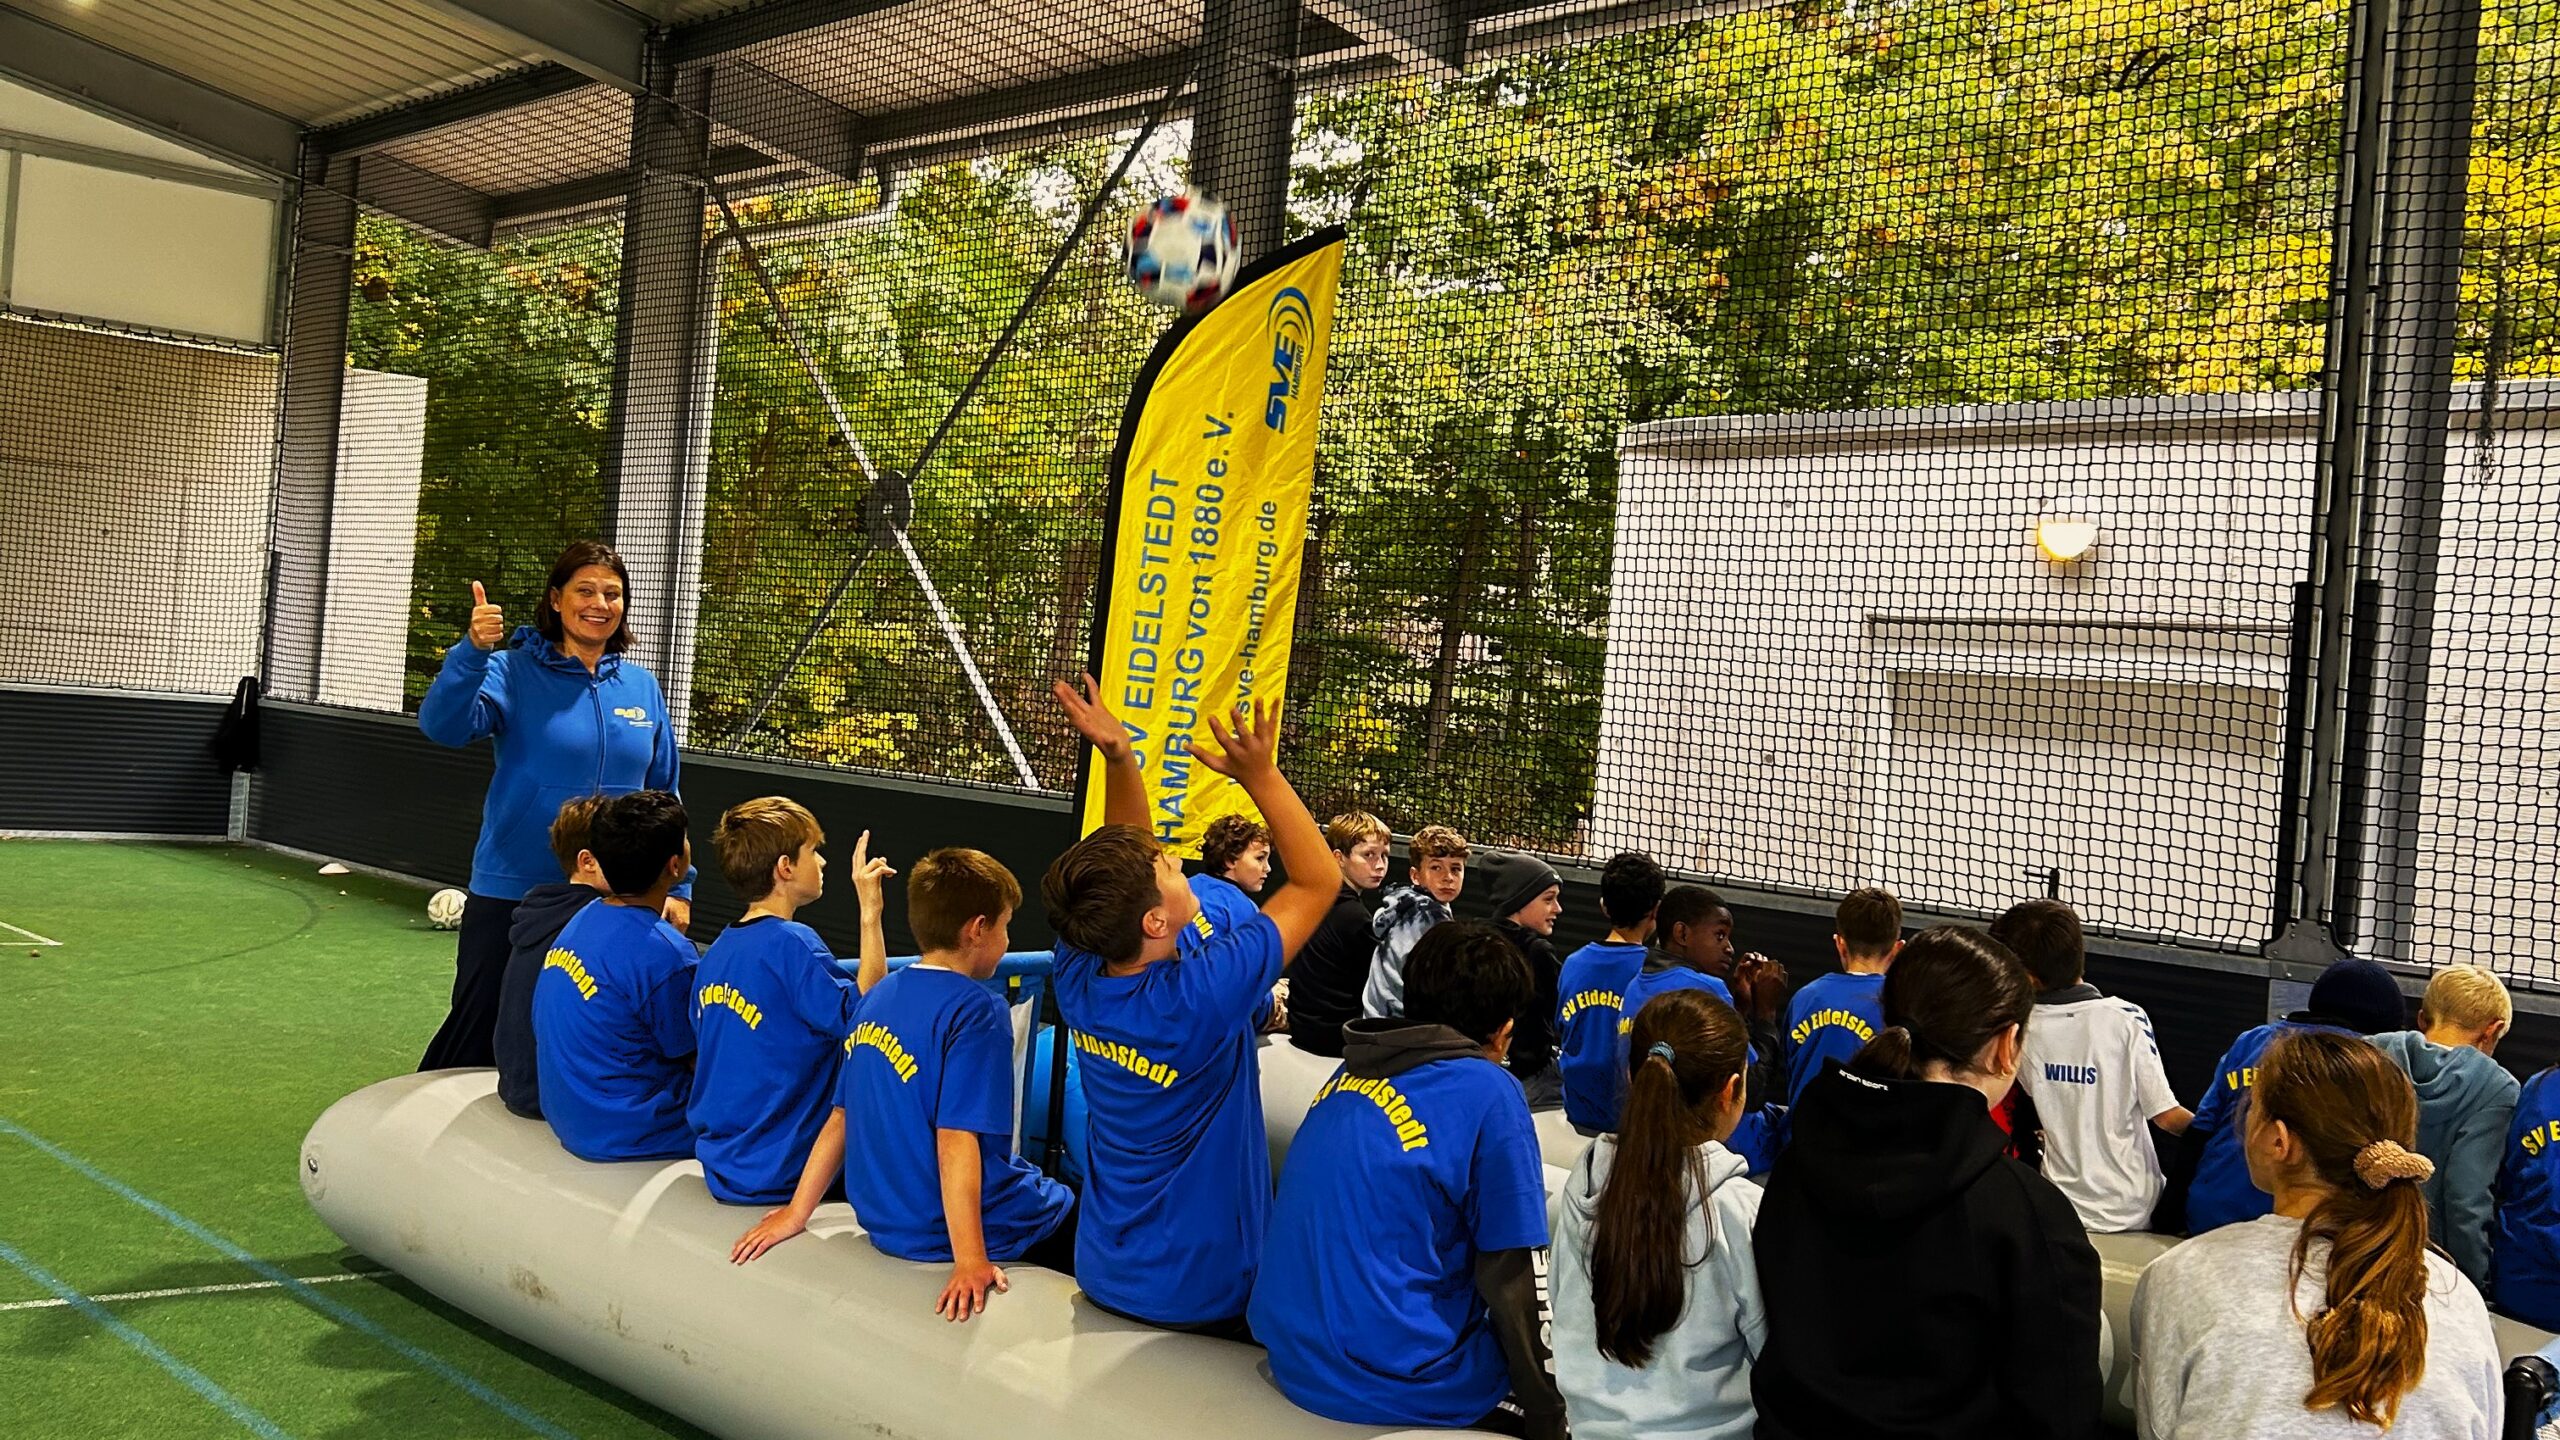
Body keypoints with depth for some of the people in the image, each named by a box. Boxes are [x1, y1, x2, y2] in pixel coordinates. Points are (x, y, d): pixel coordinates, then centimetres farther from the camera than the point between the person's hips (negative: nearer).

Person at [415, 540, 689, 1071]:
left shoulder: (641, 687, 5)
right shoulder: (513, 672, -6)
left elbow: (663, 793, 11)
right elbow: (443, 725, -23)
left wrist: (676, 886, 7)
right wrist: (473, 651, -38)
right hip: (511, 894, -3)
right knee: (478, 1031, 7)